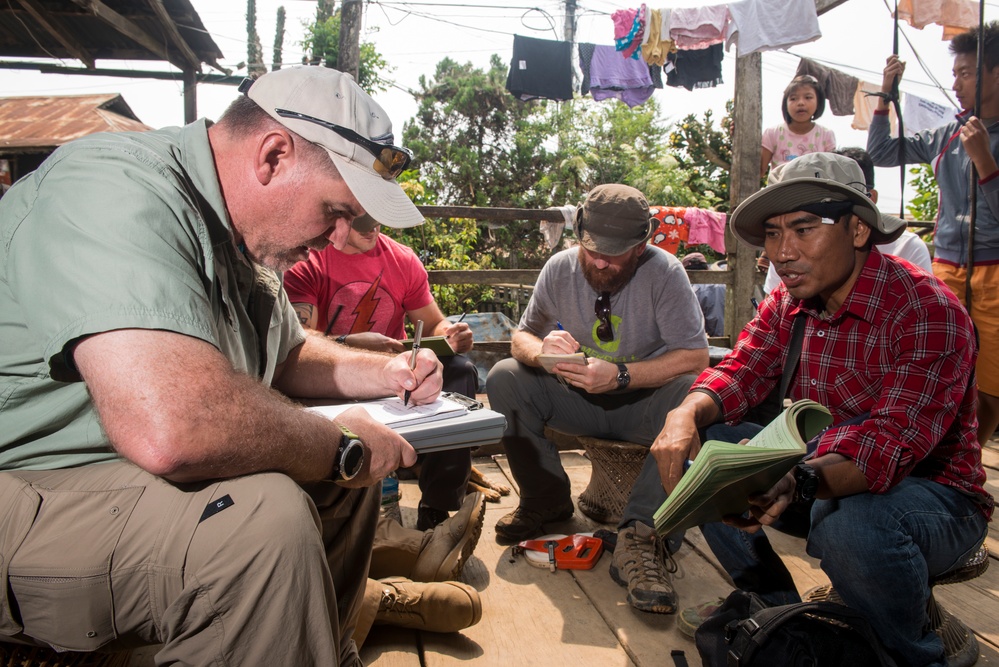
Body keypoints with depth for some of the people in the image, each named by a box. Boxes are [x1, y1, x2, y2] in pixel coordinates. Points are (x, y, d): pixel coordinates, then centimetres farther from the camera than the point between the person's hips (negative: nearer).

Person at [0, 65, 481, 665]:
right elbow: (170, 425, -40)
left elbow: (285, 353, 22)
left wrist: (383, 374, 5)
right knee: (262, 515, -33)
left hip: (148, 479, 10)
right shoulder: (121, 193, -25)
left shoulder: (240, 234, 6)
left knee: (356, 463, 9)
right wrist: (341, 447, -24)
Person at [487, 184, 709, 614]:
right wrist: (542, 349, -25)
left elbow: (695, 357, -21)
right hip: (577, 401, 3)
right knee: (504, 378, -18)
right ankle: (546, 499, -4)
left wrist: (619, 376, -34)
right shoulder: (560, 267, -5)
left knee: (692, 395, -33)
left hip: (642, 404, -3)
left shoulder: (664, 272, -15)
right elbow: (521, 337, 1)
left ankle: (638, 533, -33)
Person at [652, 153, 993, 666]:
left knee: (854, 523, -39)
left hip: (929, 489, -6)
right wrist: (685, 416, -30)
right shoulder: (788, 304, 1)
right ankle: (776, 609, 7)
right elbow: (740, 372, -6)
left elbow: (894, 440, -33)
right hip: (817, 475, 6)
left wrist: (800, 481, -52)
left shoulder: (929, 312, -22)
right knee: (697, 446, -8)